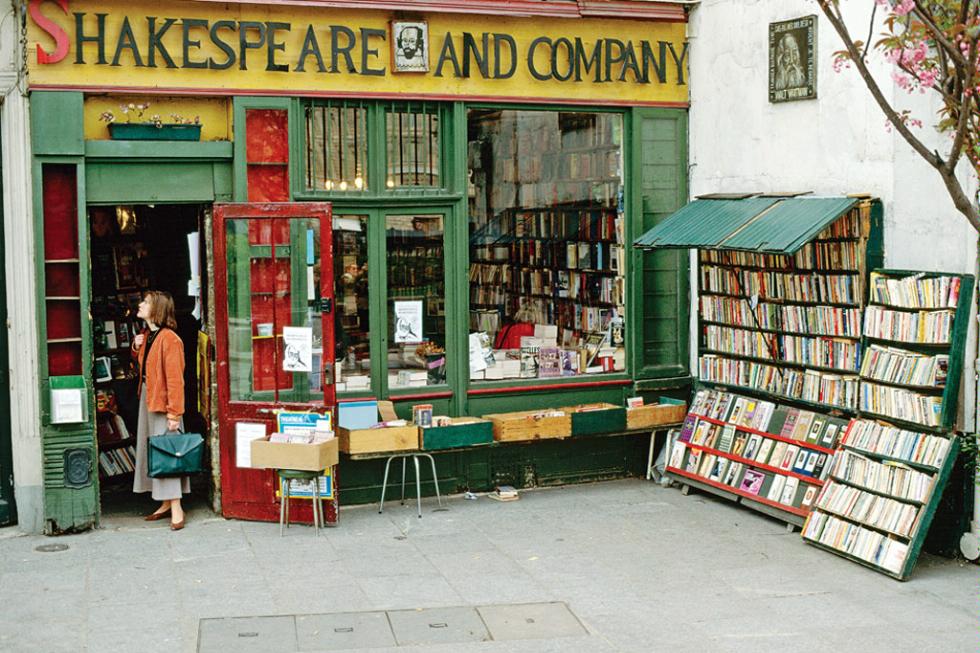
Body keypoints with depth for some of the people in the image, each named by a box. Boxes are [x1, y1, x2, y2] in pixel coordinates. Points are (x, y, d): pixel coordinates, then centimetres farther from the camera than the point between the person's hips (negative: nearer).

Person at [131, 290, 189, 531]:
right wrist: (137, 347, 7)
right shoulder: (147, 335, 9)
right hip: (147, 398, 10)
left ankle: (176, 509, -4)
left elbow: (175, 379, -22)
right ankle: (166, 503, 22)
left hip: (163, 401, -10)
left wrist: (174, 413, -24)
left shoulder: (169, 339, -19)